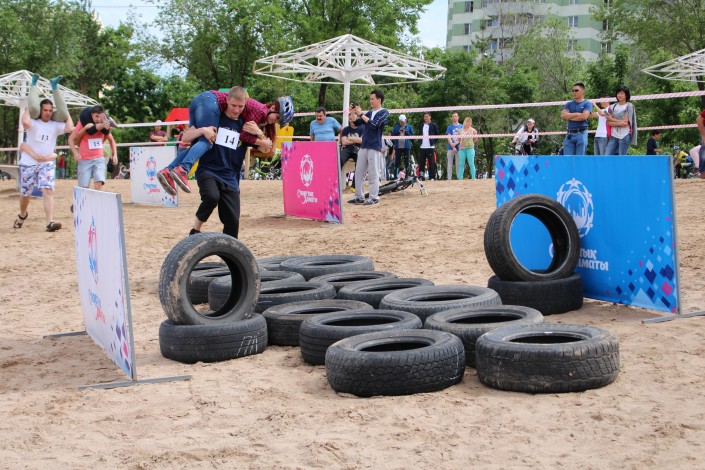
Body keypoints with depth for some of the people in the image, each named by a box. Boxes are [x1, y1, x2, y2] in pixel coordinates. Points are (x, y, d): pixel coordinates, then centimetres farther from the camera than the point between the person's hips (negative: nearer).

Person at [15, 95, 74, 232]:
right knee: (25, 193, 13)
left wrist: (66, 114, -5)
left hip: (47, 164, 0)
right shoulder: (33, 123, -5)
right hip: (28, 163, 0)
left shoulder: (55, 125, 0)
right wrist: (28, 109, -13)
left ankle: (50, 223, -27)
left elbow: (70, 128, -18)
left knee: (48, 190, -19)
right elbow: (25, 122, -30)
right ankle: (22, 215, 44)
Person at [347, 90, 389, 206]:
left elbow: (374, 124, -17)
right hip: (363, 146, 7)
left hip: (374, 147, -7)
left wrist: (361, 114, -14)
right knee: (358, 172, 6)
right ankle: (359, 197, 11)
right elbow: (356, 123, 17)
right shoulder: (369, 112, 16)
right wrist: (353, 113, 1)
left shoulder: (384, 113, -3)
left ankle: (374, 197, -1)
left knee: (373, 173, -5)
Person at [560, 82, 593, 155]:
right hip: (569, 134, 4)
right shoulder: (569, 104, 17)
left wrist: (569, 116, -1)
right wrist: (577, 114, -5)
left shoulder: (587, 104, 5)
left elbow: (584, 116, -12)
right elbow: (563, 115, 1)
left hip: (581, 133, -4)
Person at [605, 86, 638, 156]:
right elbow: (609, 122, 5)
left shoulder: (629, 106, -1)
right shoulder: (613, 107, 12)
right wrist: (620, 122, -10)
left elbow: (625, 122, -7)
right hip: (614, 135, 5)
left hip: (624, 136, -4)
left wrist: (612, 120, -2)